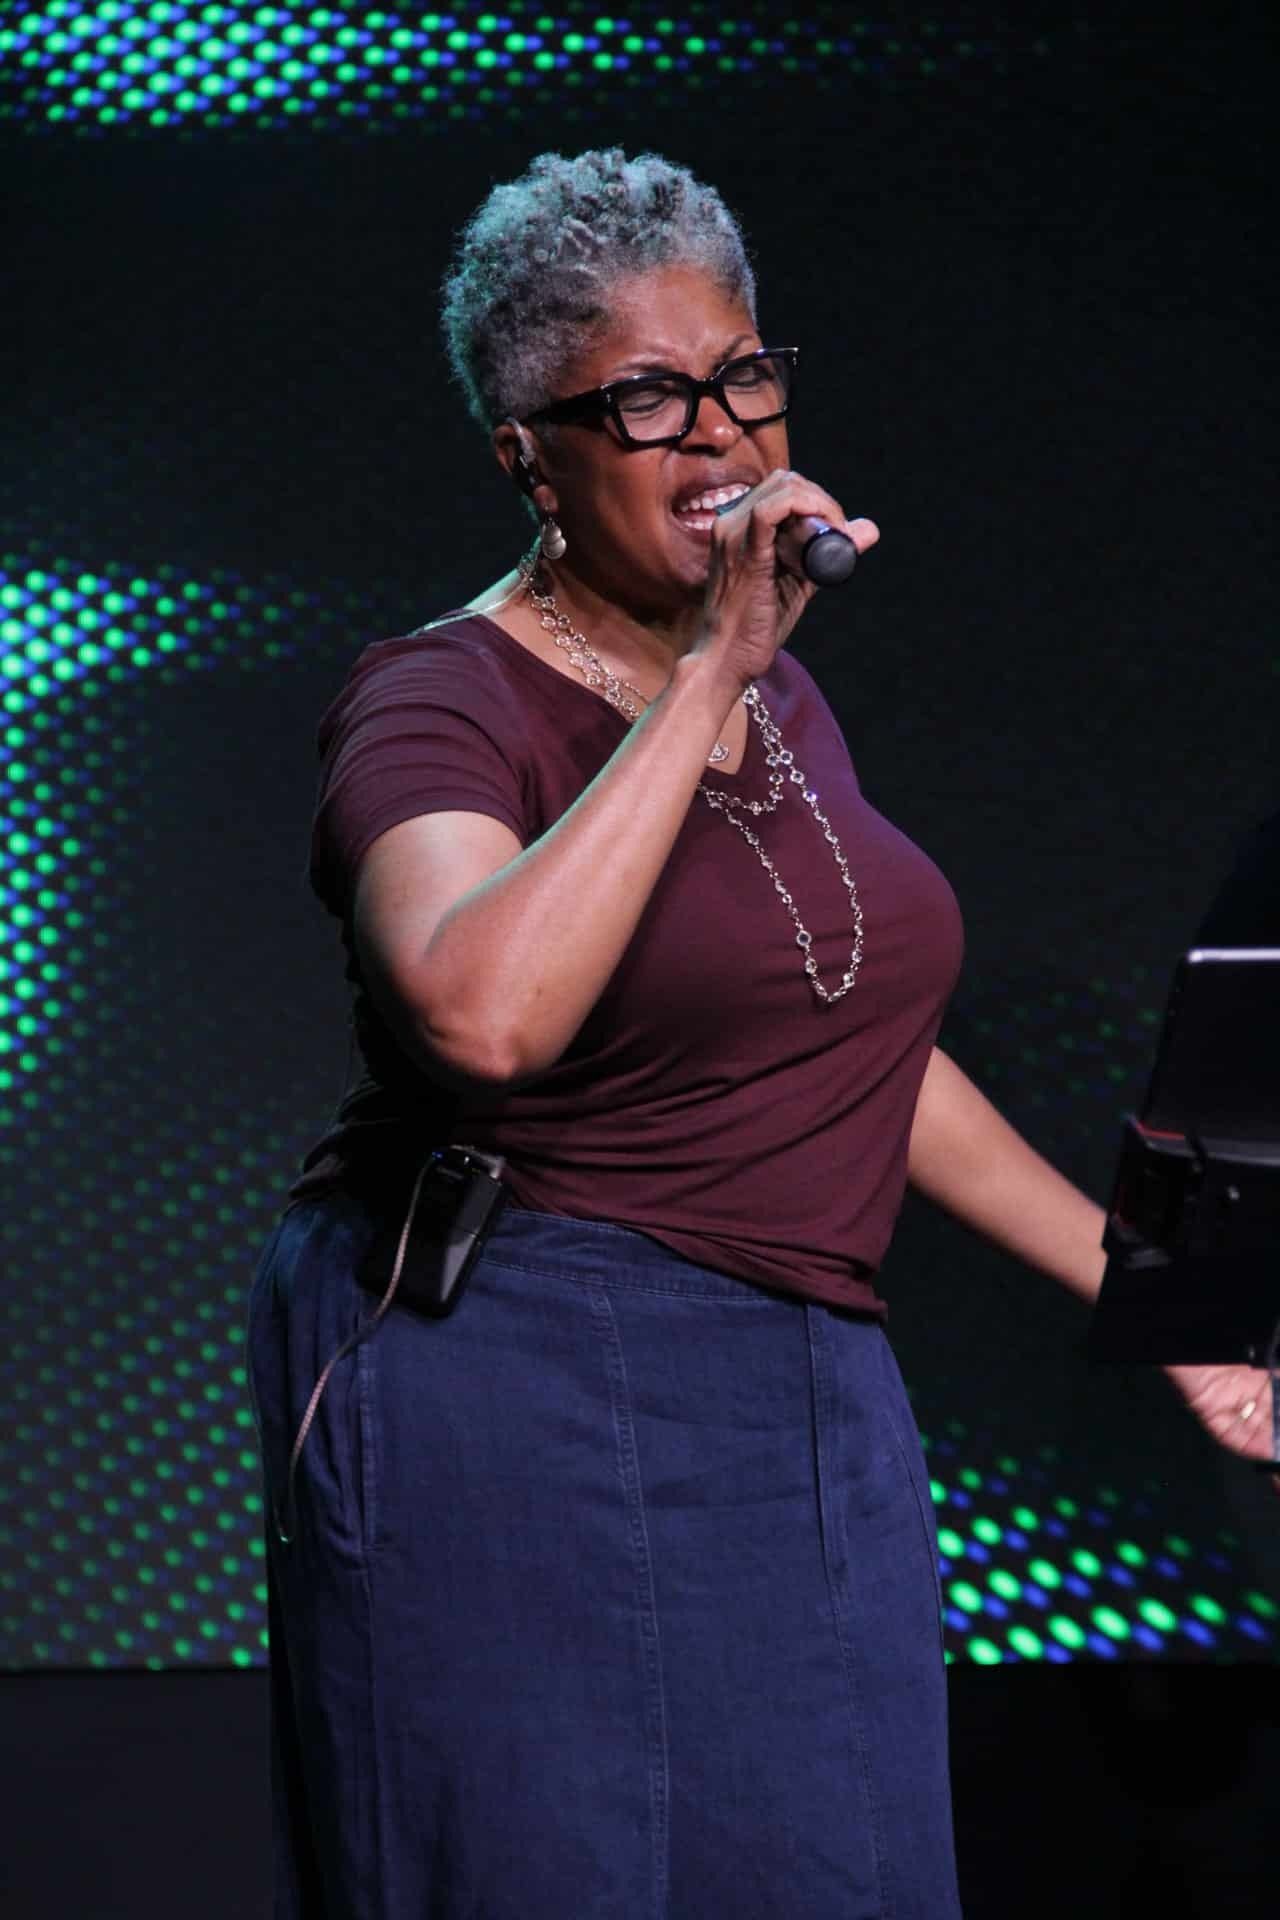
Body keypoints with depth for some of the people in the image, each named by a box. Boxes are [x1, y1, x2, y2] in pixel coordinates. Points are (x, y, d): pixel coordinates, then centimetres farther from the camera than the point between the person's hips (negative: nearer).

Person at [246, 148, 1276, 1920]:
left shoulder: (779, 695, 13)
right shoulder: (442, 700, -11)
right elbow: (483, 1012, -33)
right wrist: (708, 677, -26)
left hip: (813, 1406, 7)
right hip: (523, 1399, -7)